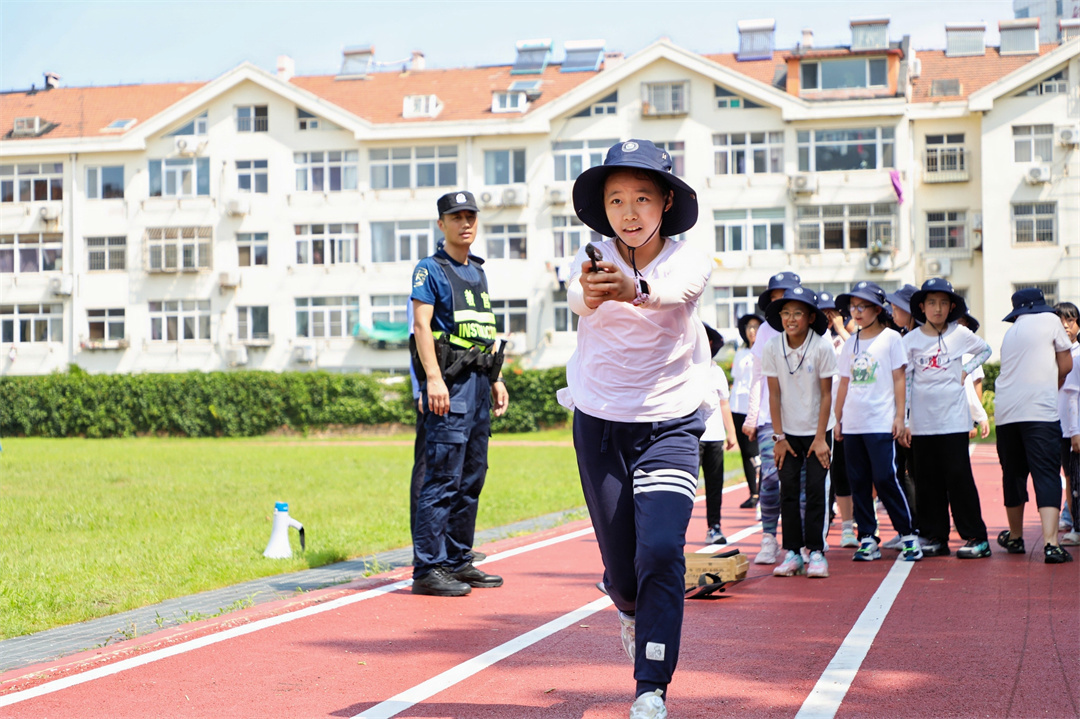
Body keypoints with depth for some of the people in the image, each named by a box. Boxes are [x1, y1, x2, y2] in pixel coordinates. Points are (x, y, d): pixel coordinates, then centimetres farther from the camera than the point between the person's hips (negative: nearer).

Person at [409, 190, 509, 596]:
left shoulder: (478, 272, 20)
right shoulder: (430, 269, -3)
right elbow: (421, 323, -12)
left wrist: (496, 379, 19)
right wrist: (433, 378, -22)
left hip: (479, 380, 8)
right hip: (450, 380, -8)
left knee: (472, 477, 10)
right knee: (443, 477, -12)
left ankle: (458, 560, 17)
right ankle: (428, 568, -10)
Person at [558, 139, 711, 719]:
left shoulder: (688, 262, -9)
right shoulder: (595, 262, -6)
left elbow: (676, 289, -34)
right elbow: (577, 296, -30)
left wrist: (634, 290, -58)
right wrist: (588, 295, -56)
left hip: (669, 424, -1)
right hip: (599, 425, 2)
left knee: (662, 551, -18)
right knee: (620, 562, 8)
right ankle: (630, 608, 45)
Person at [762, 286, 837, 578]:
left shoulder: (822, 348, -15)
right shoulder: (772, 348, -9)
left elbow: (826, 395, -9)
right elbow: (774, 393, -3)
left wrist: (820, 438, -10)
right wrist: (778, 437, -4)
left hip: (817, 431, -2)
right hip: (788, 432, 2)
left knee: (816, 490, -4)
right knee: (788, 490, -1)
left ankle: (816, 551, 2)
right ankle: (792, 552, 4)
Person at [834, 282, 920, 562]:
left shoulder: (891, 338, 0)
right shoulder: (850, 343, 13)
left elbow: (898, 379, -1)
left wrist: (899, 415, -7)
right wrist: (838, 418, 14)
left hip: (881, 423, -5)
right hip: (852, 425, 5)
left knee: (885, 479, -10)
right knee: (858, 482, 4)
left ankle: (908, 534, 2)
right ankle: (867, 539, 9)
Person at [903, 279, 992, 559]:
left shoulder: (960, 334, 1)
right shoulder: (911, 340, 2)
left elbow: (985, 350, 20)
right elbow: (905, 381, 4)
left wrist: (965, 371, 4)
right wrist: (904, 421, 0)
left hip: (954, 419, -2)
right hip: (922, 421, 2)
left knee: (959, 477, -4)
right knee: (927, 481, 5)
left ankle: (976, 537, 3)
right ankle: (935, 538, 13)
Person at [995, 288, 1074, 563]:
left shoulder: (1010, 333, 19)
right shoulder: (1050, 320, 5)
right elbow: (1066, 365, 9)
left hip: (1005, 412, 5)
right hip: (1040, 411, -5)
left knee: (1013, 474, 17)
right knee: (1046, 474, -8)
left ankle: (1015, 537, 31)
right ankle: (1050, 543, -21)